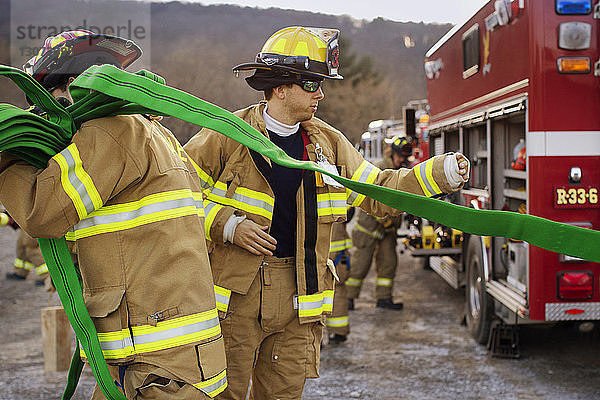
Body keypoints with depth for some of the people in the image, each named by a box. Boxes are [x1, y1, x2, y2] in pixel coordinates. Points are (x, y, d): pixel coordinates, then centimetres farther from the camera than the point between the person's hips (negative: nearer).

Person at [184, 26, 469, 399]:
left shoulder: (329, 143, 8)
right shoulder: (228, 136, -6)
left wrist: (440, 172, -1)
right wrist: (227, 226, -15)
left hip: (296, 297, 4)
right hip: (236, 293, -4)